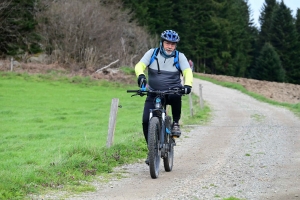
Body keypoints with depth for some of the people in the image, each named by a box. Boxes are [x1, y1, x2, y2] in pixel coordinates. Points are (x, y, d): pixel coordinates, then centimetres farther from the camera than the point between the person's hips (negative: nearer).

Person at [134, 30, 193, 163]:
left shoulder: (180, 57, 0)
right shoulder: (152, 53, 0)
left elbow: (187, 72, -13)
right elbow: (140, 65, -12)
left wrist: (187, 85, -35)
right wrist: (140, 75, -36)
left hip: (172, 92, -1)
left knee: (176, 96, -39)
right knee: (146, 121, -15)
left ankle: (176, 123, -13)